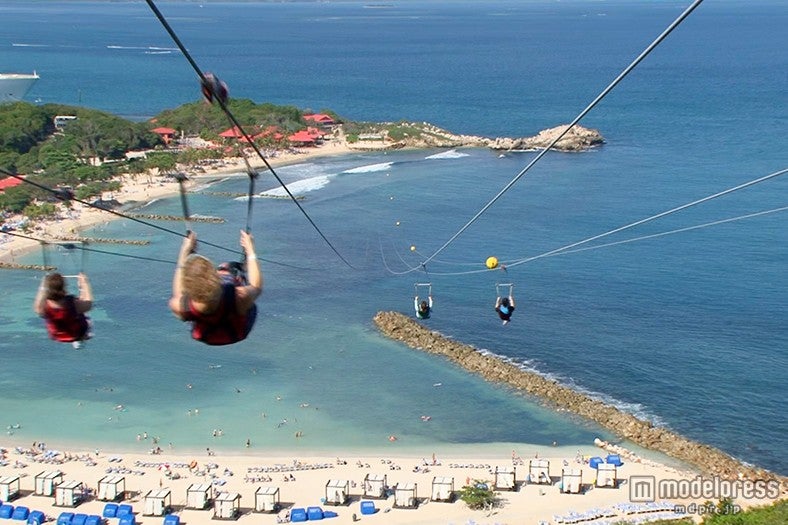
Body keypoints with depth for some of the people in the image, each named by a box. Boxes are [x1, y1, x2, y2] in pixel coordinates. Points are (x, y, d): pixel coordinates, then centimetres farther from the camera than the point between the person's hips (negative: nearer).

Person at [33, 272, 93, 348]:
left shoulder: (43, 306, -32)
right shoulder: (73, 303, -37)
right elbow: (88, 304, -15)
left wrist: (43, 288, -2)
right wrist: (84, 284, -7)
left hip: (56, 337, 2)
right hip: (77, 335, -2)